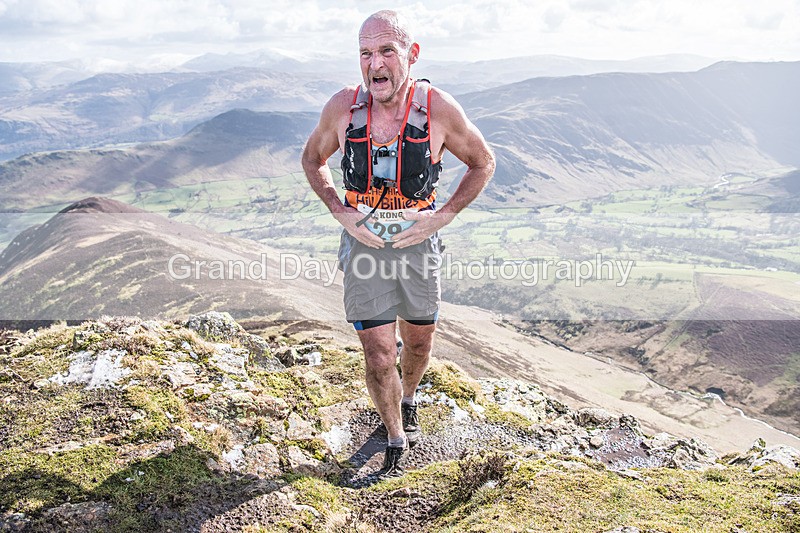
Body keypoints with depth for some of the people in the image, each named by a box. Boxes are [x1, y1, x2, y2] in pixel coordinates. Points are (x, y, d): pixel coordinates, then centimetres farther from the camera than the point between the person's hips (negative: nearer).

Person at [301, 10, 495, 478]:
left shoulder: (439, 109, -16)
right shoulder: (342, 107, -13)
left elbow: (483, 163, -1)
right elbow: (313, 160, 6)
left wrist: (442, 216, -11)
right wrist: (342, 213, -7)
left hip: (419, 241, 1)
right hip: (364, 242, 0)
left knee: (419, 342, 18)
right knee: (379, 355, -2)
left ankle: (408, 400, 52)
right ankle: (396, 440, 23)